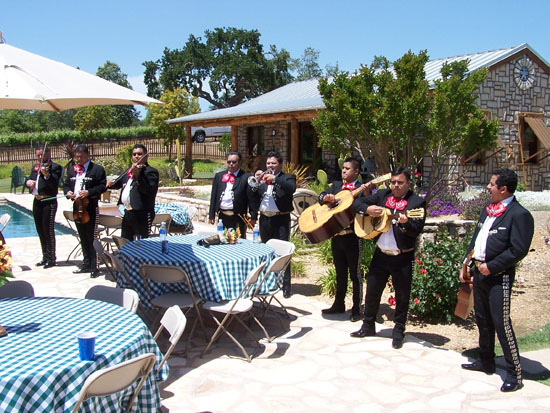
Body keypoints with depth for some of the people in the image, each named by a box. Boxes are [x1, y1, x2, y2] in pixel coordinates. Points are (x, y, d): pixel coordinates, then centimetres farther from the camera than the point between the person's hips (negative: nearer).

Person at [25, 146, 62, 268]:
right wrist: (28, 182, -11)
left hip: (49, 202, -7)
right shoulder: (35, 168, 15)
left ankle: (51, 258, 4)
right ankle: (45, 257, 25)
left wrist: (47, 175, -36)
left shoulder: (55, 167, -7)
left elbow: (54, 184, -19)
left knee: (48, 230, -5)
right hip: (37, 202, 7)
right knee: (40, 231, 14)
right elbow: (28, 181, 12)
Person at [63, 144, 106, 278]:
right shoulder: (72, 170, 14)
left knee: (92, 238, -6)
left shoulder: (97, 169, -6)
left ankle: (94, 267, -1)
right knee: (83, 239, 15)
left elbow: (103, 186, -10)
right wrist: (68, 192, -2)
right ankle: (87, 264, 26)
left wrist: (89, 192, -22)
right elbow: (66, 184, 20)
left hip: (91, 208, -7)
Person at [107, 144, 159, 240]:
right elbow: (119, 183, 27)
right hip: (127, 213, 8)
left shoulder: (151, 172, -11)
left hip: (142, 215, -8)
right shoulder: (129, 170, 14)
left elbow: (148, 189, -27)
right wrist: (112, 183, 5)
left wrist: (137, 175, -38)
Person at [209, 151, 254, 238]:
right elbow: (213, 196, 12)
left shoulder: (246, 177, -3)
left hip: (238, 218, -4)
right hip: (222, 216, 4)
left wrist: (253, 217, -9)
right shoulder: (219, 176, 11)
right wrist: (211, 215, 8)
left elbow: (252, 198, -5)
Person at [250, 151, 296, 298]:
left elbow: (292, 188, -20)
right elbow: (253, 196, 14)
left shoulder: (287, 177, 4)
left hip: (281, 220, -4)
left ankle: (285, 285, -1)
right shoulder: (261, 178, 16)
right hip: (264, 219, 5)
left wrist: (274, 179, -26)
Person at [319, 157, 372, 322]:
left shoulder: (362, 189, -3)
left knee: (355, 274, 3)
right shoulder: (336, 185, 13)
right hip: (336, 235, 5)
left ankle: (357, 308, 13)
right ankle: (338, 304, 30)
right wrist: (326, 197, -17)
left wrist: (366, 193, -29)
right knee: (340, 273, 18)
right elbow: (321, 197, 4)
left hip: (353, 236, -5)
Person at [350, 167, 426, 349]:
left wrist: (405, 223, -33)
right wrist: (368, 209, -12)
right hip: (381, 254, 4)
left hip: (403, 257, -4)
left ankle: (398, 331, 24)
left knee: (402, 296, 7)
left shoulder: (417, 202, -5)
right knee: (372, 291, 12)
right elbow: (357, 203, 8)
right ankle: (368, 325, 30)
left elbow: (416, 230, -13)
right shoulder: (381, 195, 7)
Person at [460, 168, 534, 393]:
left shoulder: (519, 215, -13)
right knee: (482, 320, 18)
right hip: (479, 272, 9)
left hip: (498, 276, -9)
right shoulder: (487, 209, 13)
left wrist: (491, 267, -18)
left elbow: (518, 250, -19)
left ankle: (514, 374, 4)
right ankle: (486, 362, 34)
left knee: (501, 323, -8)